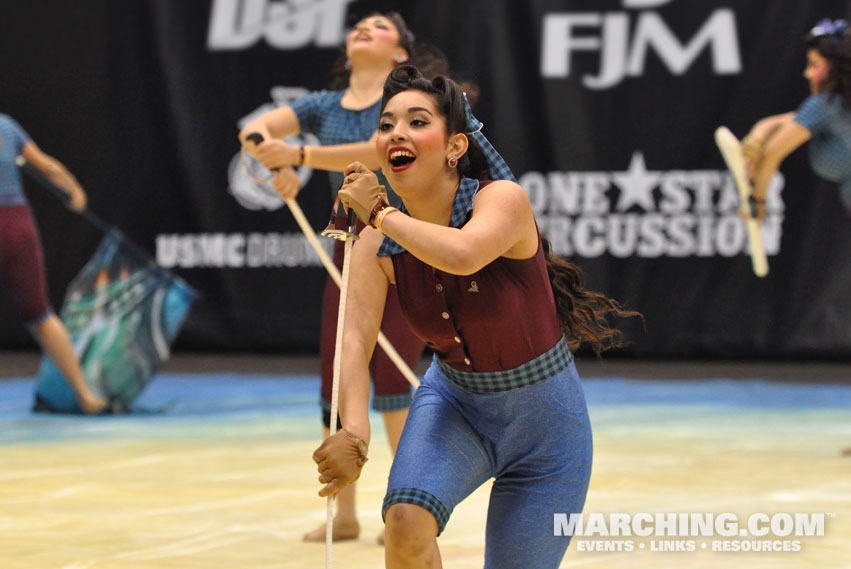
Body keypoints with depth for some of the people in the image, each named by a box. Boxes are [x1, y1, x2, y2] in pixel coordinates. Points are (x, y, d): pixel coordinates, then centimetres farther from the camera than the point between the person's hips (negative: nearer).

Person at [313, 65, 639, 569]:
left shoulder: (505, 200, -24)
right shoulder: (376, 246, -11)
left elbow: (462, 255, -47)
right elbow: (356, 341, -25)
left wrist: (379, 212, -31)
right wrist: (354, 430, -44)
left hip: (544, 427, -2)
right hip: (455, 403, 2)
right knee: (406, 520, -28)